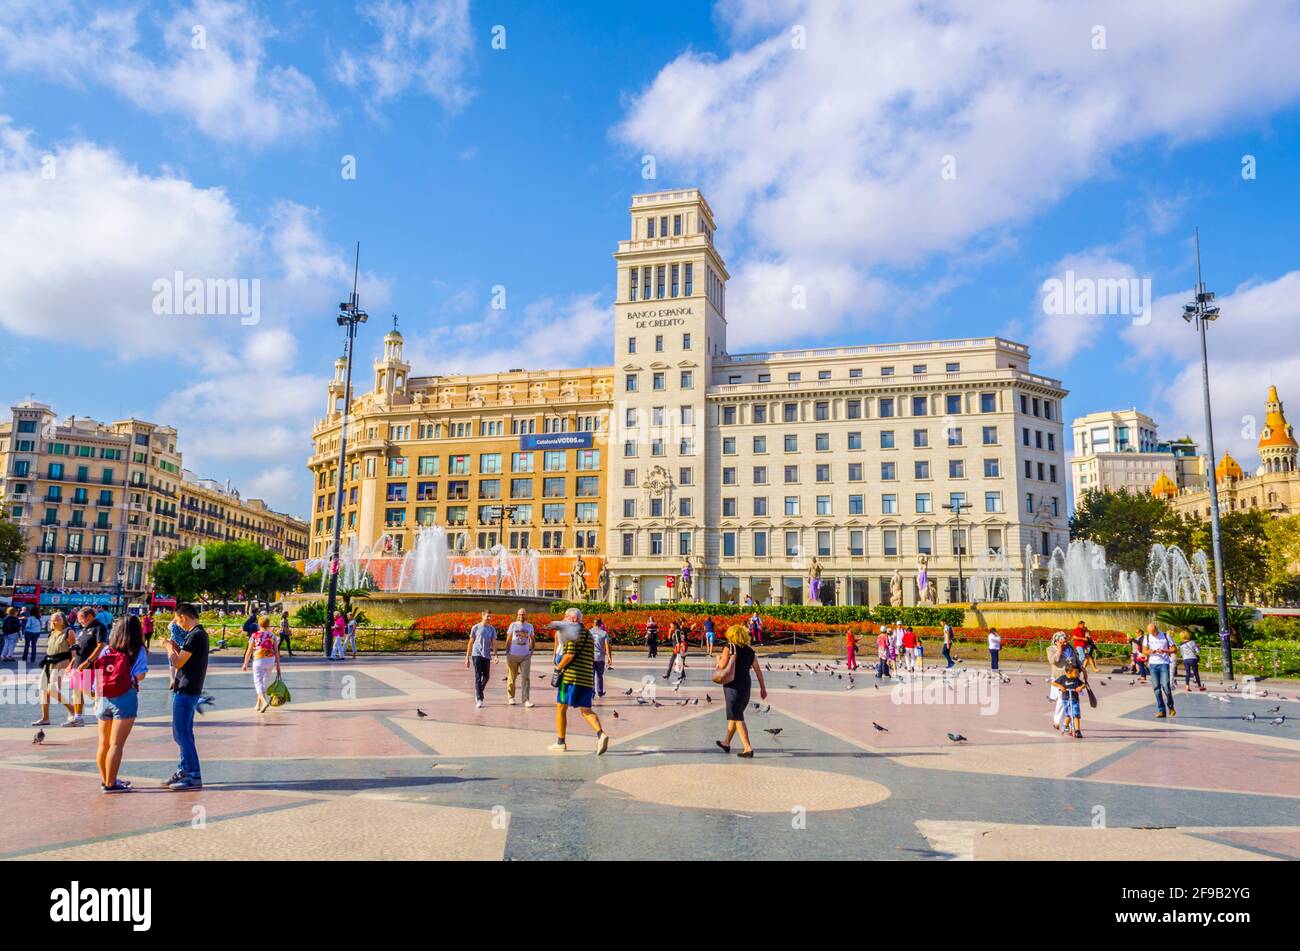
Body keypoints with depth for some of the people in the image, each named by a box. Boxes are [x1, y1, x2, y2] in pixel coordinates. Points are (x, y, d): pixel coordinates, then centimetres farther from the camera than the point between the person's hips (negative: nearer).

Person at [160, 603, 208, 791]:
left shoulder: (195, 636, -18)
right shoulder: (200, 634, 14)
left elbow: (178, 663, -17)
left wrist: (169, 647, -2)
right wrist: (176, 647, 13)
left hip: (185, 691, -10)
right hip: (187, 689, 10)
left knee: (182, 733, -6)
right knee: (181, 732, 18)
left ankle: (194, 776, -4)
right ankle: (184, 770, 27)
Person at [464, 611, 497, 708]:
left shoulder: (492, 629, 9)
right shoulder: (475, 628, 3)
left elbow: (494, 643, 4)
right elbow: (470, 643, 6)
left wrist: (495, 655, -12)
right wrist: (467, 658, 4)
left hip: (487, 656, 3)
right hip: (476, 654, -3)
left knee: (486, 676, 8)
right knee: (478, 677, -7)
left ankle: (478, 693, 33)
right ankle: (479, 699, -5)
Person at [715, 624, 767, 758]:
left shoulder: (729, 647, -9)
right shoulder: (750, 650, 8)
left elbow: (722, 666, -17)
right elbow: (758, 670, 8)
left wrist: (718, 659, 5)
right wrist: (763, 688, 12)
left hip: (733, 685, -7)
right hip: (746, 685, 7)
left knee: (737, 717, -3)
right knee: (734, 715, 20)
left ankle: (748, 748, -10)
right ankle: (726, 743, 35)